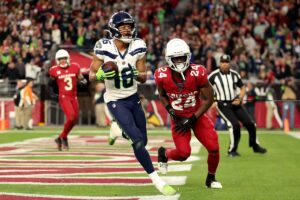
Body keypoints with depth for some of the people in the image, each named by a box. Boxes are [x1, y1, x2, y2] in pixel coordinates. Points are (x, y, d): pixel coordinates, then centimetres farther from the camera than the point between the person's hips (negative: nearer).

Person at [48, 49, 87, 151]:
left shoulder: (75, 67, 4)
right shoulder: (55, 71, -3)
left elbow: (82, 79, 12)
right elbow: (50, 84, 11)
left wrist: (83, 81, -11)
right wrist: (52, 93, -3)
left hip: (73, 97, 5)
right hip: (63, 97, -5)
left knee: (74, 120, 7)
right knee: (71, 117, -21)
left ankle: (60, 138, 24)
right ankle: (64, 138, 0)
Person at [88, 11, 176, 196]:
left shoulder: (138, 47, -7)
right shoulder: (104, 48, -16)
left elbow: (144, 78, 0)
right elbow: (92, 76, -7)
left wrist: (136, 75, -22)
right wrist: (101, 75, -28)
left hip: (133, 98, 5)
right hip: (116, 101, -5)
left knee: (143, 141, 11)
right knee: (138, 141, -18)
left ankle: (119, 128, 43)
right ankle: (157, 181, -13)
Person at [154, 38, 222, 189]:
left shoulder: (197, 73, -22)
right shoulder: (162, 76, -18)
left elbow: (208, 99, -13)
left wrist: (192, 120, -14)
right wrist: (171, 112, -11)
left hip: (197, 115, 1)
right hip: (178, 118, 0)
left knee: (213, 148, -12)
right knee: (184, 153, -14)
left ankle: (210, 179, 16)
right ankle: (164, 153, 22)